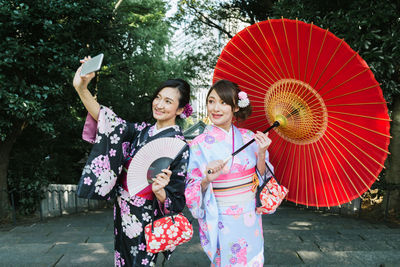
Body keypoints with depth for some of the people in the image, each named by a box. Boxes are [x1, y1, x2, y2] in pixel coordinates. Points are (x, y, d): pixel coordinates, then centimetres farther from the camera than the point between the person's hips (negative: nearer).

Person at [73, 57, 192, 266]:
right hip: (122, 213, 6)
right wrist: (81, 88, -24)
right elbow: (106, 118, -11)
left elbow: (175, 199, -13)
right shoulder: (142, 130, 2)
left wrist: (159, 190, -35)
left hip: (145, 220, -6)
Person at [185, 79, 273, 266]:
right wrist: (206, 180, -28)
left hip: (251, 220, 3)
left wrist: (261, 153, -14)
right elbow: (191, 190, -8)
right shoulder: (199, 144, -10)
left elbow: (261, 177, 3)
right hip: (221, 223, -3)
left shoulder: (249, 137, -1)